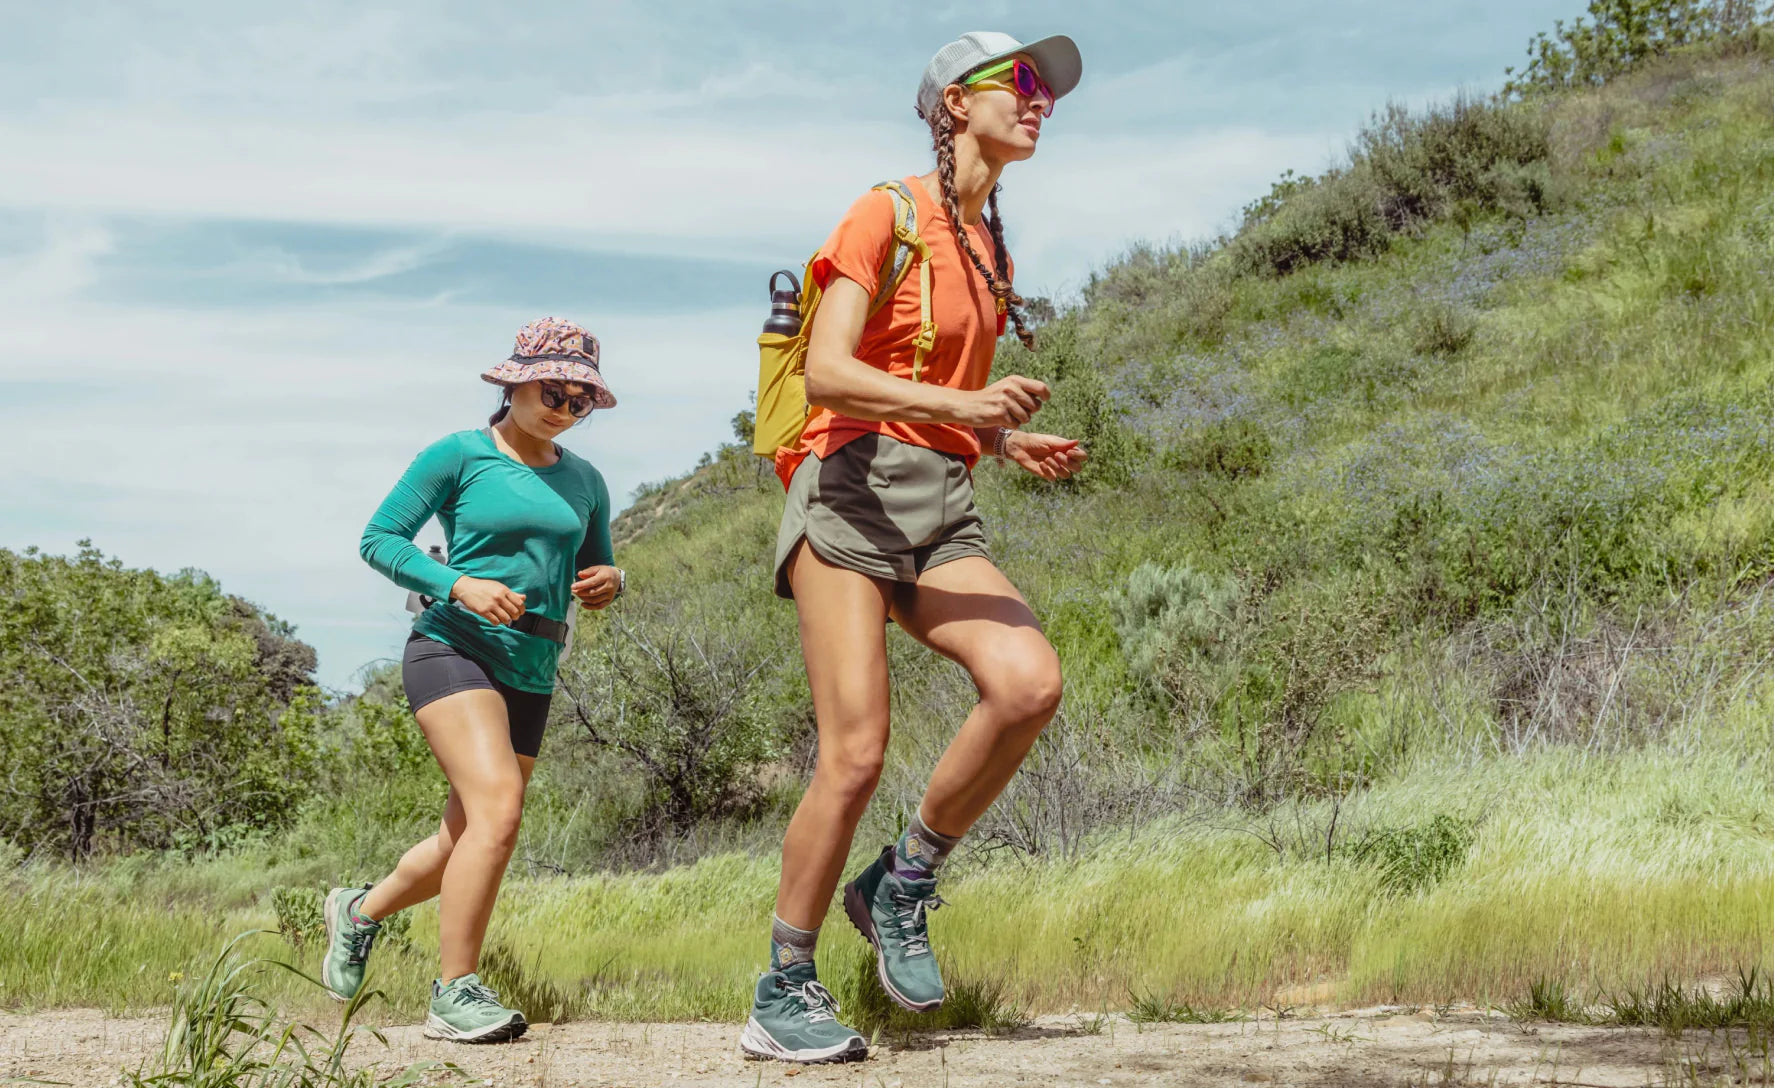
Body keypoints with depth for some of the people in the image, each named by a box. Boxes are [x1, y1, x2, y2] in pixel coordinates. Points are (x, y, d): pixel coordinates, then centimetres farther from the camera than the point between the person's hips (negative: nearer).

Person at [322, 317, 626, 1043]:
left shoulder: (584, 482, 14)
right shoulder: (459, 456, -2)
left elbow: (593, 579, 22)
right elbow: (379, 539, -3)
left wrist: (608, 583, -3)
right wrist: (457, 584, -18)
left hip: (530, 677, 6)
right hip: (454, 649, -6)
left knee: (467, 843, 11)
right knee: (498, 808, -24)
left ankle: (360, 910, 40)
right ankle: (455, 995, -16)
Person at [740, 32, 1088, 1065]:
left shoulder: (989, 246, 21)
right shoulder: (889, 213, -2)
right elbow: (827, 373, -14)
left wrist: (1010, 440, 9)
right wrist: (960, 405, -25)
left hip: (945, 509, 6)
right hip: (855, 487, -6)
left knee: (1030, 681, -22)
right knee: (855, 753, -13)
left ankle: (903, 884, -3)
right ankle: (783, 996, 1)